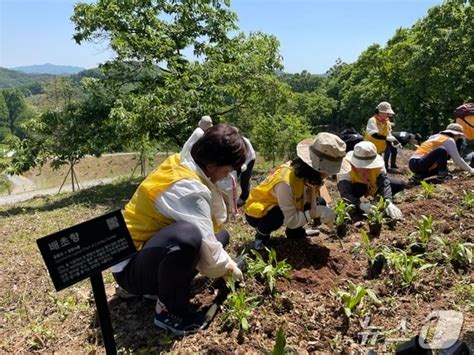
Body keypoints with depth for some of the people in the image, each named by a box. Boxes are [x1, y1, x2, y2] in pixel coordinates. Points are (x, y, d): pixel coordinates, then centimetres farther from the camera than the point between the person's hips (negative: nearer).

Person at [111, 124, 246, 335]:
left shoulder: (180, 164, 0)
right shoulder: (188, 188, -27)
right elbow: (207, 251, -24)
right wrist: (228, 268, -5)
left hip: (148, 249, 10)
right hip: (131, 267, -10)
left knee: (220, 235, 12)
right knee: (188, 235, -40)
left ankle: (164, 284, 8)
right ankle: (168, 310, -13)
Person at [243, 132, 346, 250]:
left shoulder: (311, 174, -16)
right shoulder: (286, 182, -38)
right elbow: (290, 221, -32)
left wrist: (321, 210, -29)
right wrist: (315, 213, -36)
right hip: (258, 211, -7)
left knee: (320, 203, -10)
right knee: (280, 216, -40)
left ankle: (293, 231, 11)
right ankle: (261, 235, -7)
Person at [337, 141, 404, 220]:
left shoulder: (377, 162, -30)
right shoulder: (347, 167, -39)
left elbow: (385, 183, -37)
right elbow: (345, 193, -48)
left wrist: (388, 202, -54)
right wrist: (361, 205, -64)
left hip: (371, 185, 4)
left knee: (400, 184, -13)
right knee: (358, 188, -38)